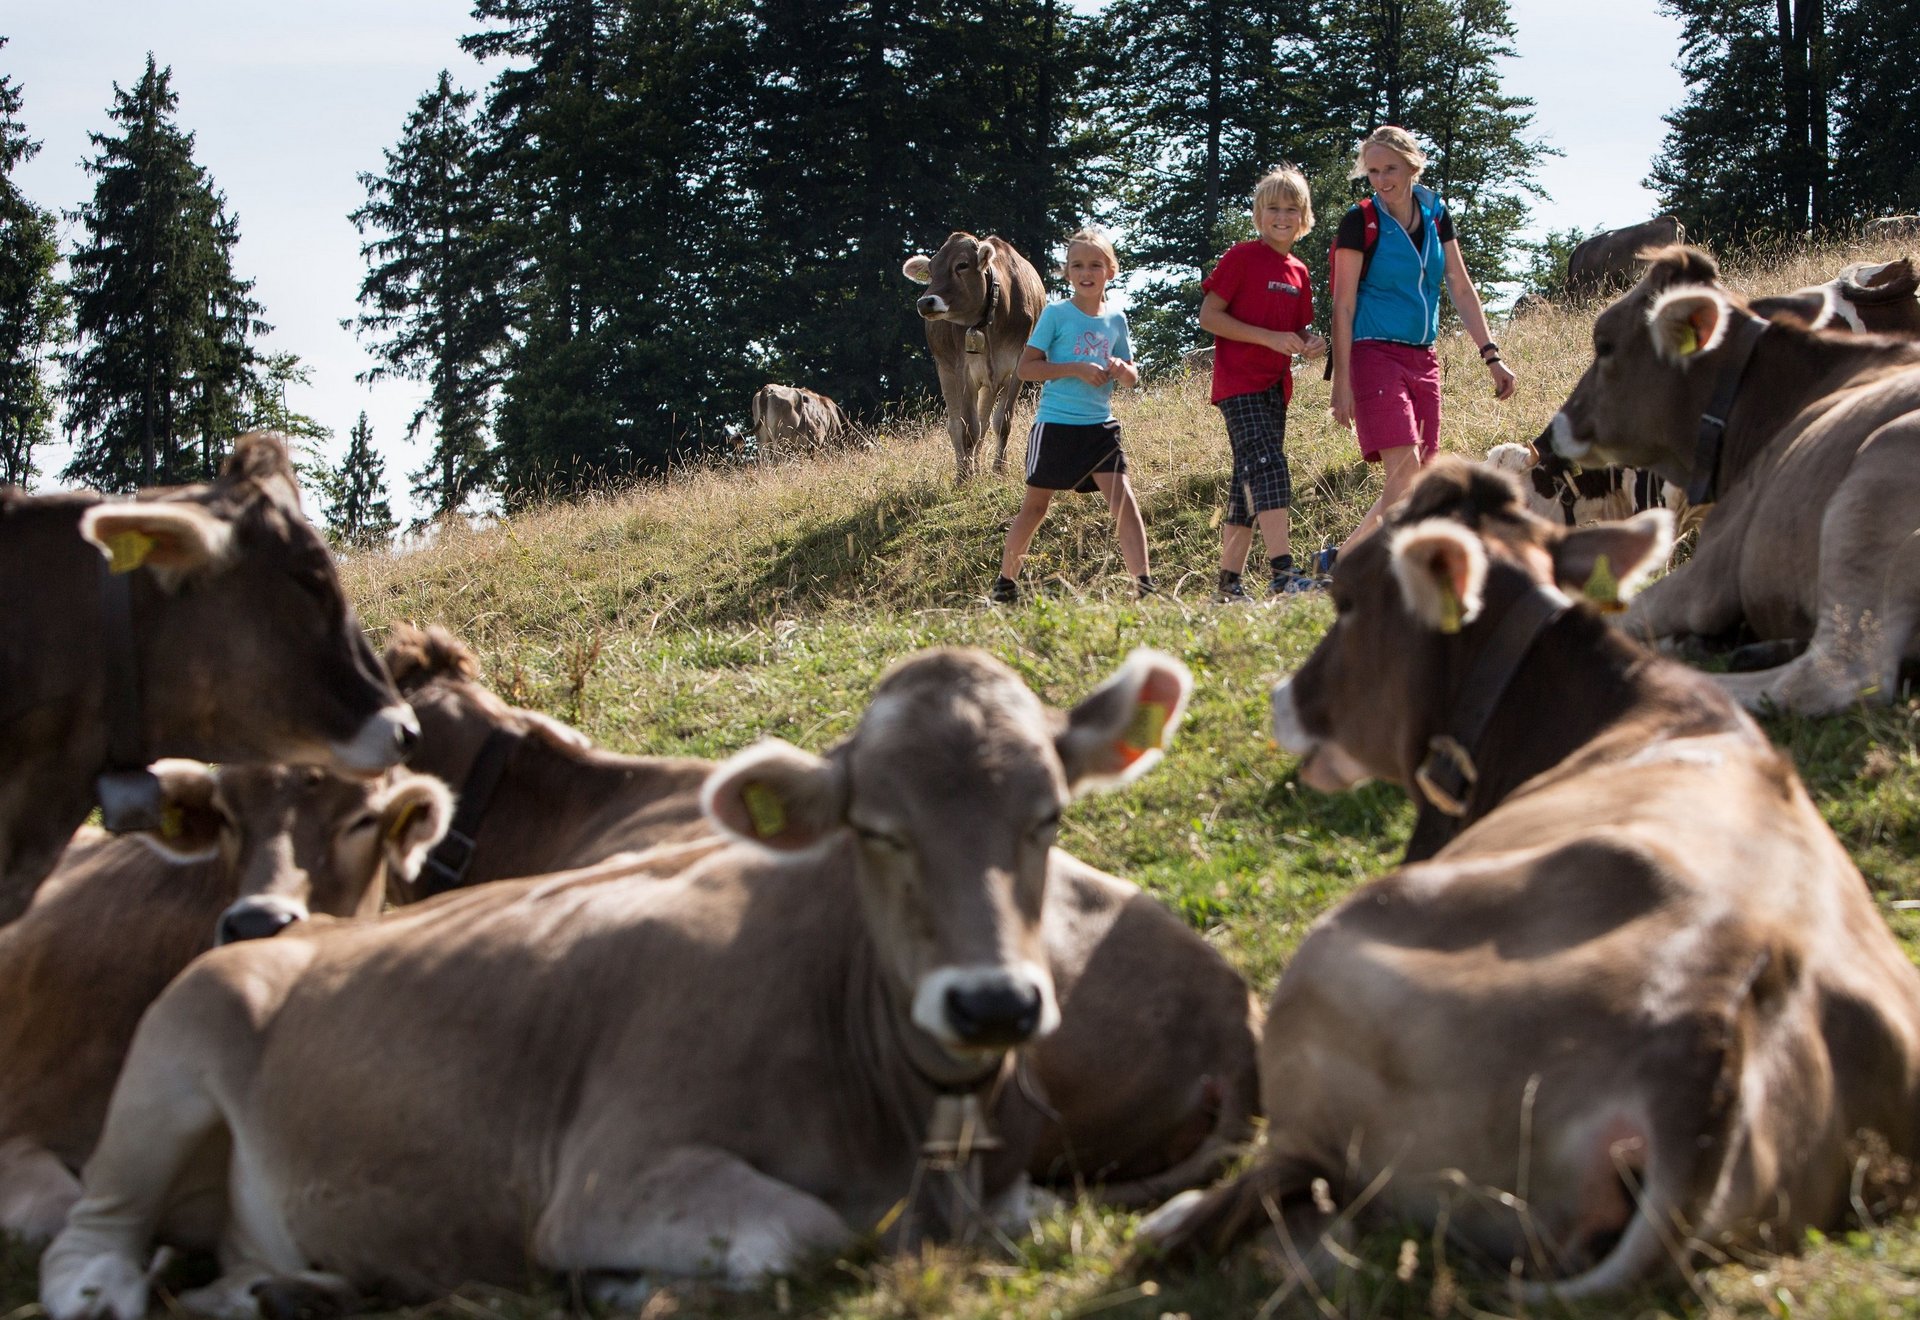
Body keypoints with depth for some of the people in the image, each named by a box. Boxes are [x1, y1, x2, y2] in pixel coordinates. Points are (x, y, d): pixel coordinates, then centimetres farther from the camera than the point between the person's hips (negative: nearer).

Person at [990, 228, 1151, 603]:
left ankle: (1143, 583, -12)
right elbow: (1026, 367, -9)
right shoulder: (1056, 314, -4)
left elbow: (1132, 379, 16)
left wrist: (1123, 370, -9)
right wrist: (1077, 368, -19)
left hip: (1100, 426, 3)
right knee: (1035, 505, 7)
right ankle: (1005, 581, 20)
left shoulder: (1116, 319, 8)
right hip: (1055, 425, -3)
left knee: (1122, 497, -11)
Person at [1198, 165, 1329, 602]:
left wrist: (1309, 345, 0)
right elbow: (1209, 316, -10)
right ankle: (1281, 572, -30)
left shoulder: (1298, 272, 15)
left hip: (1275, 386, 8)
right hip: (1240, 382, -8)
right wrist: (1270, 338, -17)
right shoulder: (1242, 257, -5)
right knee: (1268, 468, -21)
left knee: (1249, 484, 9)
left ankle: (1228, 583, 14)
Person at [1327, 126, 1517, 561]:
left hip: (1423, 360, 6)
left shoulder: (1435, 216, 10)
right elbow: (1343, 306, -7)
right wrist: (1342, 382, -12)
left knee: (1416, 486, 1)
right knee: (1405, 475, -19)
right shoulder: (1360, 223, -5)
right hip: (1376, 356, -6)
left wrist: (1491, 356, 6)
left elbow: (1461, 290, 13)